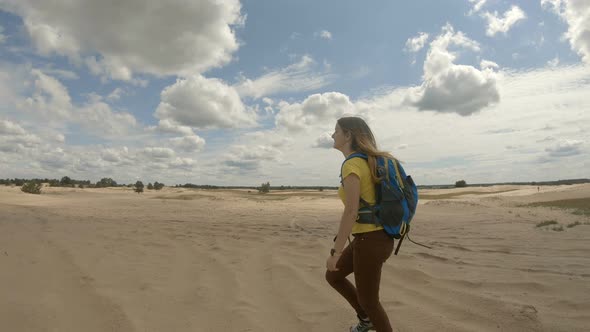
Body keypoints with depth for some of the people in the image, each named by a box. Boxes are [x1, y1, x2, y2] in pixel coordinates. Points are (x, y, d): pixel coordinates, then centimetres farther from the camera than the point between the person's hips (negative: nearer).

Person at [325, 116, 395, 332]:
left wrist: (335, 252, -19)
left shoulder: (352, 164, -18)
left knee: (368, 300, 11)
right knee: (333, 276, 23)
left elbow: (351, 212, -24)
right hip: (374, 236, 9)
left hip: (370, 240, -9)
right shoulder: (366, 161, 11)